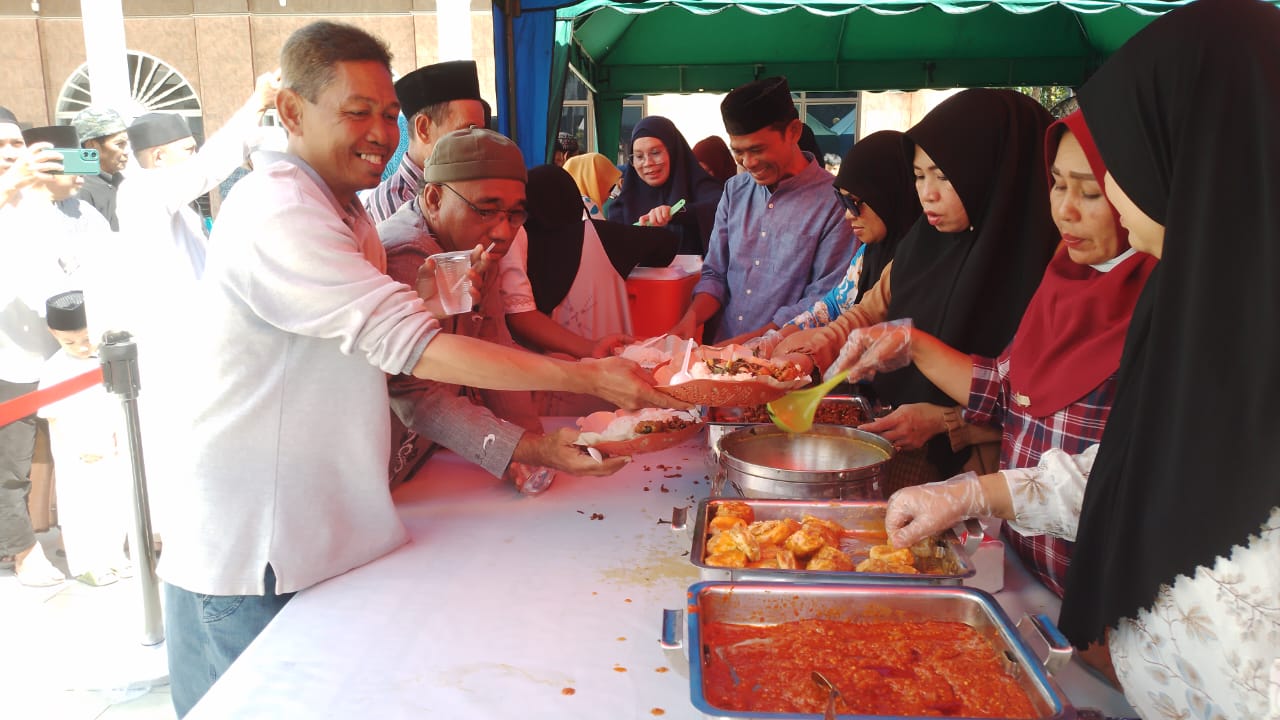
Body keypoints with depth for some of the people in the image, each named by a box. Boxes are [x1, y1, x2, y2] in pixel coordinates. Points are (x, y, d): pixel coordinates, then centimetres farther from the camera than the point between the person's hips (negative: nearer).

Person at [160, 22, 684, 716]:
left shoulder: (342, 208, 13)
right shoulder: (277, 216, -21)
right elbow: (412, 346, -28)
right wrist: (586, 377, -26)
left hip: (322, 538, 9)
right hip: (249, 566, -9)